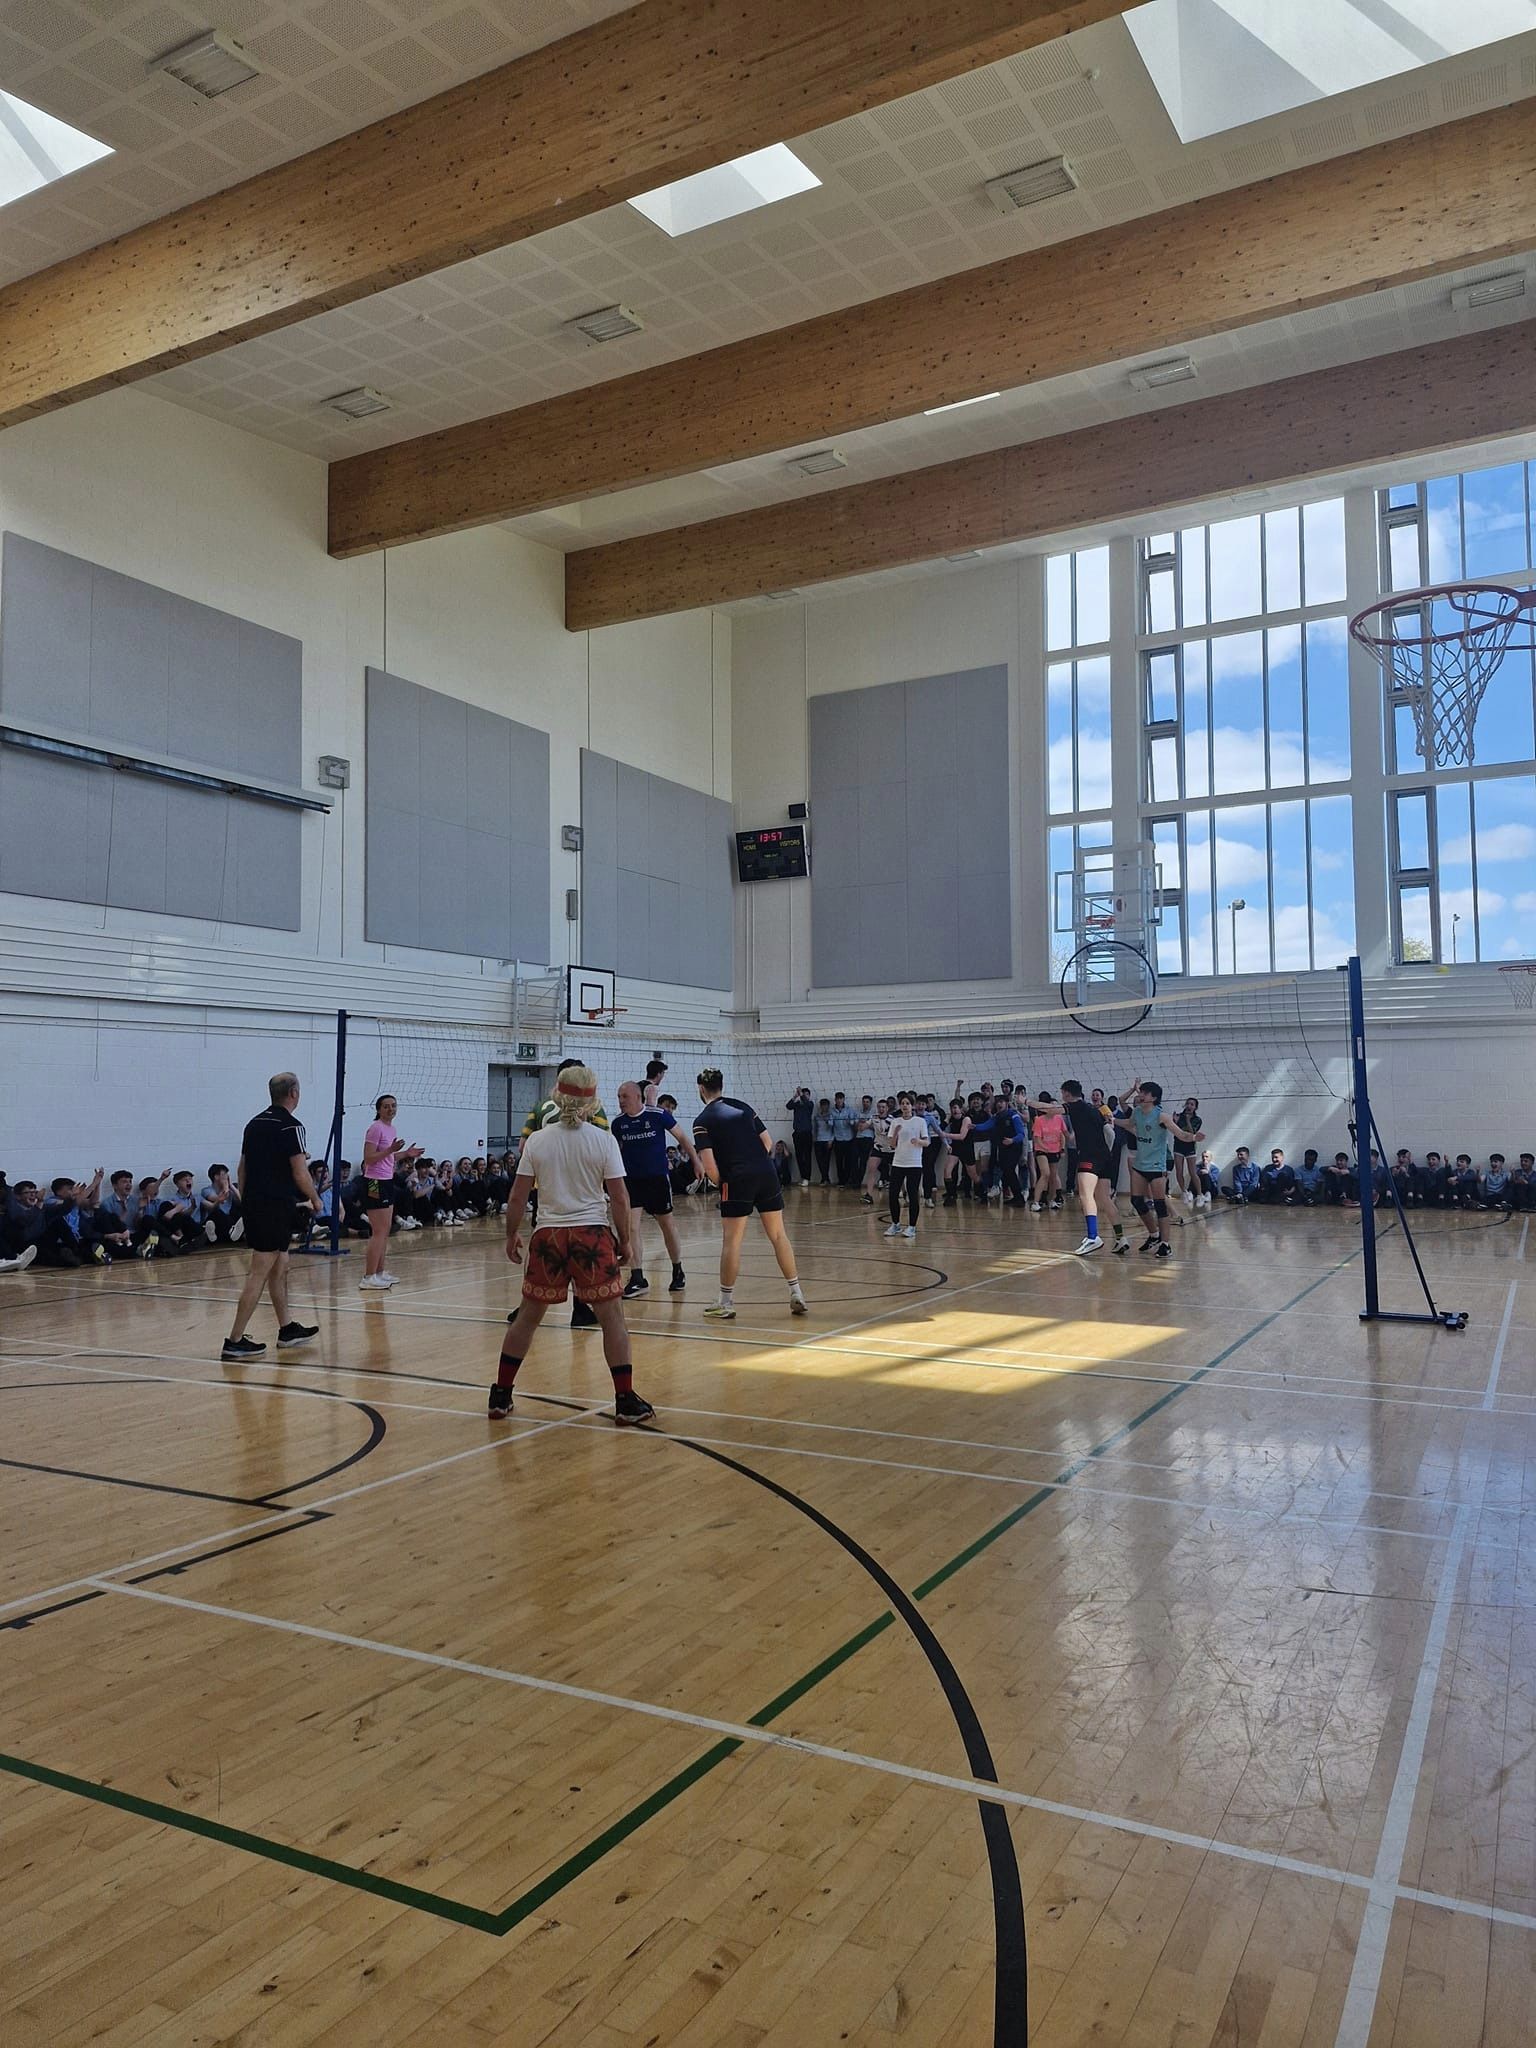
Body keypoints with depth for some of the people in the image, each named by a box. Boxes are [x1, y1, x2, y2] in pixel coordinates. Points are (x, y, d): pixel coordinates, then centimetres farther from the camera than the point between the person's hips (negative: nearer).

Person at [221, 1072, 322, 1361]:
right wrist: (315, 1199, 2)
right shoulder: (290, 1126, -11)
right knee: (259, 1274, -6)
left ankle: (287, 1329, 26)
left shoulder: (255, 1123, 13)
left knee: (280, 1267, 18)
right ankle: (234, 1342, -5)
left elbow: (241, 1169, 16)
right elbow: (300, 1174, -14)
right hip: (276, 1207, -9)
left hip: (253, 1205, 9)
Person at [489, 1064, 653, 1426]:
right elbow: (619, 1197, -5)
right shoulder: (604, 1140, -5)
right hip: (593, 1235, -2)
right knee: (611, 1317, 5)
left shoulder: (537, 1140, 0)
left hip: (548, 1236, 2)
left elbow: (518, 1197, 1)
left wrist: (512, 1235, 14)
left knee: (528, 1316, 14)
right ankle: (626, 1402, 7)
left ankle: (500, 1397, 22)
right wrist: (624, 1240, 6)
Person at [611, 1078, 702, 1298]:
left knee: (667, 1226, 11)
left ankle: (678, 1272, 29)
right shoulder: (618, 1123, -1)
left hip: (657, 1179, -2)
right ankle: (637, 1279, -6)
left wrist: (696, 1161, -1)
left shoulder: (658, 1115, -11)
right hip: (630, 1181, 2)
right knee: (631, 1228, -11)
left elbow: (681, 1137, 0)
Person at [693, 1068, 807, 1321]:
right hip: (767, 1173, 5)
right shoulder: (743, 1106, 15)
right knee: (778, 1236, 11)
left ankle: (726, 1303, 8)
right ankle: (797, 1296, 13)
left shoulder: (703, 1121, 0)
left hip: (737, 1180, -4)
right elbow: (767, 1142, 15)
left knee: (731, 1241, 3)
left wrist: (720, 1184, 9)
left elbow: (709, 1166, -8)